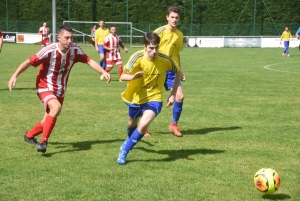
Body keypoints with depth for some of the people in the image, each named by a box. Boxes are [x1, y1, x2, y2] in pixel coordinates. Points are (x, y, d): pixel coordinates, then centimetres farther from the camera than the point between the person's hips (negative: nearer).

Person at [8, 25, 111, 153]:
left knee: (49, 120, 14)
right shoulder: (49, 51, -25)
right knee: (56, 107, -34)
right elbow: (29, 62, -21)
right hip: (45, 88, -6)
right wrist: (14, 76, -29)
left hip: (60, 90, 6)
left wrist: (104, 72, -15)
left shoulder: (75, 50, -12)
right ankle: (44, 141, -24)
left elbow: (89, 61, -3)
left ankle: (29, 136, 42)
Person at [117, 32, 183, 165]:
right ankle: (130, 139, 62)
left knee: (143, 125, -26)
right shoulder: (138, 57, -22)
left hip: (154, 98, -2)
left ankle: (124, 152, -8)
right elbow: (122, 76, -23)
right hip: (136, 97, 2)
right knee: (132, 123, 26)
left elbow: (178, 73, -1)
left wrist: (173, 94, -5)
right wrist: (132, 77, -45)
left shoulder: (165, 60, -19)